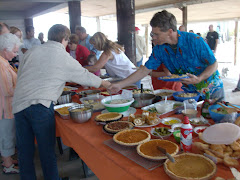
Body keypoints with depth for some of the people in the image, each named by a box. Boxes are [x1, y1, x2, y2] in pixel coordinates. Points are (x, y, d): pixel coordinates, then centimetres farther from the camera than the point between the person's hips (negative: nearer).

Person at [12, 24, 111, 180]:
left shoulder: (31, 52, 9)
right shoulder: (65, 58, -1)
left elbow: (20, 75, 14)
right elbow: (85, 76, 8)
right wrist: (105, 83, 24)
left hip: (19, 104, 5)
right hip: (40, 106, -4)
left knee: (25, 151, 15)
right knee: (47, 150, 10)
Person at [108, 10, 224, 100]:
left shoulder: (194, 41, -24)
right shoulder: (159, 49, -12)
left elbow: (214, 64, -14)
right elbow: (144, 70, -9)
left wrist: (199, 79, -32)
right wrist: (120, 85, -14)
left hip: (212, 89, -2)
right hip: (189, 91, 3)